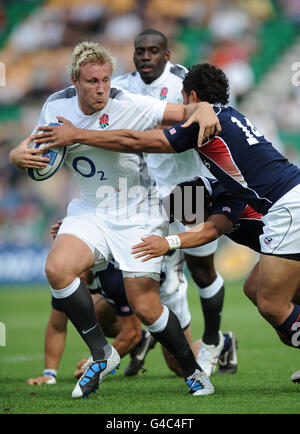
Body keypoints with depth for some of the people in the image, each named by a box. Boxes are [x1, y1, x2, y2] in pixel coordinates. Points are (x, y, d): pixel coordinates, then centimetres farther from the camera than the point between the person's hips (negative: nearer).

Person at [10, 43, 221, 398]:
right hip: (89, 210, 4)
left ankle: (193, 371, 19)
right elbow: (32, 148, 7)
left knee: (146, 307, -7)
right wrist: (21, 154, -17)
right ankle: (101, 353, -6)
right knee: (57, 269, -24)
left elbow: (184, 112, -12)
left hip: (137, 215, -4)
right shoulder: (57, 107, -4)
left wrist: (203, 109, -36)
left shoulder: (130, 106, -17)